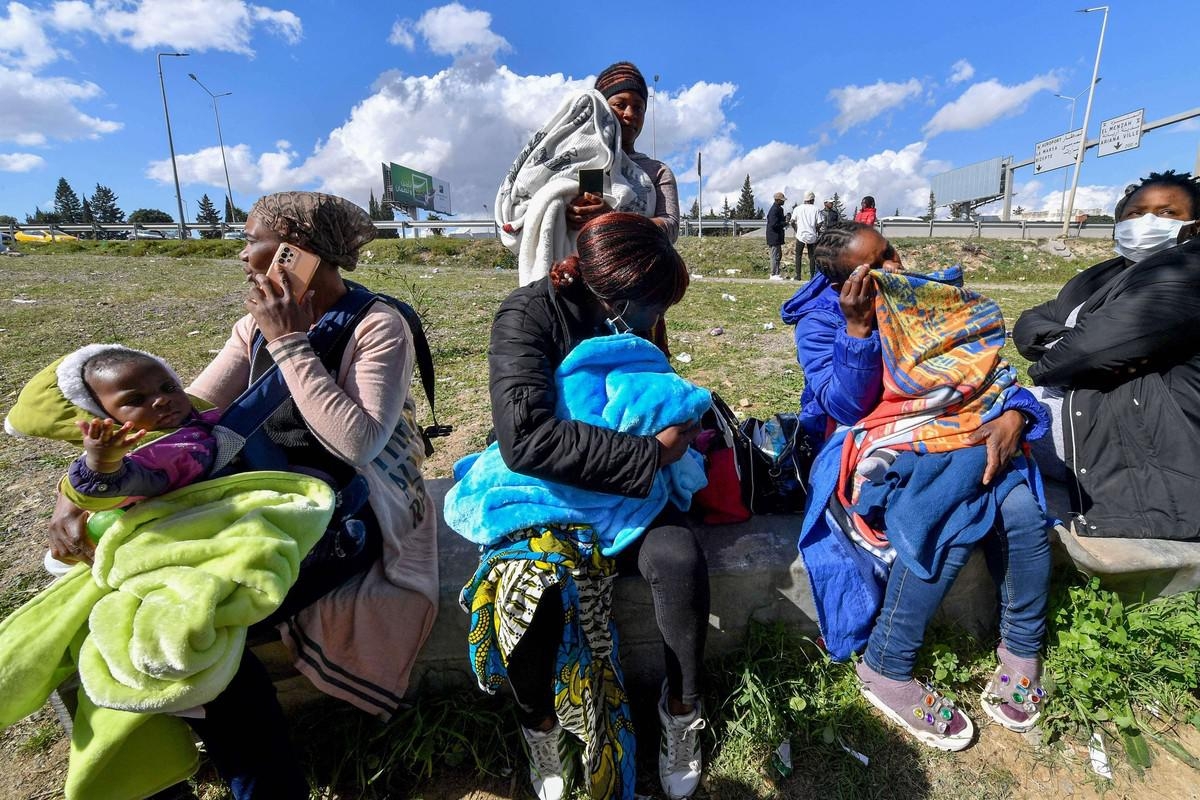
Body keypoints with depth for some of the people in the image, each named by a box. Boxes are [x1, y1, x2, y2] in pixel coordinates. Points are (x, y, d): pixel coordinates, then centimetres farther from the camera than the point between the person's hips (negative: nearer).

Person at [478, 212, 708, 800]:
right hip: (544, 490, -3)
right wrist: (651, 452, -31)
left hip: (623, 489, 4)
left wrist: (681, 423, -4)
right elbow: (525, 438, -35)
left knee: (680, 559, -24)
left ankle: (681, 708, 4)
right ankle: (538, 725, 2)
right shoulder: (528, 315, -20)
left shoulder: (634, 318, -3)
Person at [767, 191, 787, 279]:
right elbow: (774, 224, -23)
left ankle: (776, 273, 23)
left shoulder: (779, 208, 14)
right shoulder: (774, 210, -18)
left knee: (779, 255, 15)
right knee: (775, 256, -5)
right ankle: (773, 274, 1)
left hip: (777, 236, 11)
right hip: (774, 236, -11)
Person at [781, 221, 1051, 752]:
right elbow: (848, 409, -19)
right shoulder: (820, 321, -8)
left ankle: (1022, 649, 7)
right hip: (871, 448, -5)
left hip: (951, 436, 5)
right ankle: (885, 670, -13)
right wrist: (859, 326, -28)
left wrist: (1014, 414, -14)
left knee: (1022, 508, -20)